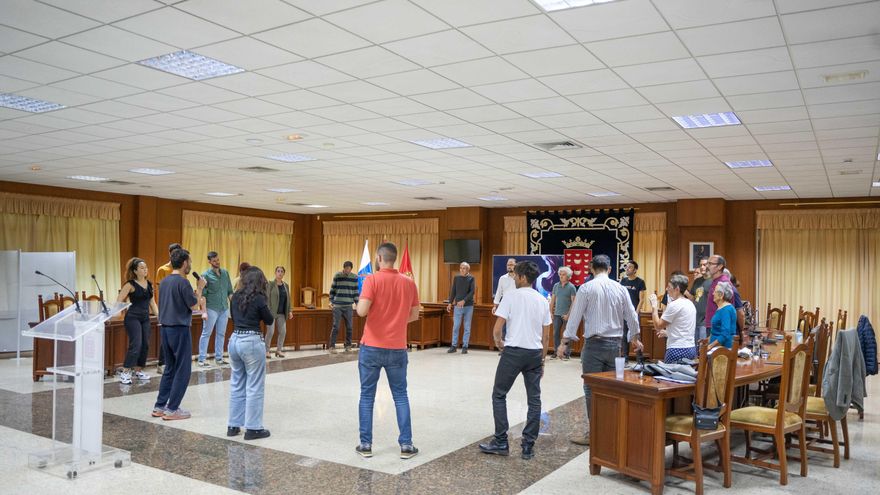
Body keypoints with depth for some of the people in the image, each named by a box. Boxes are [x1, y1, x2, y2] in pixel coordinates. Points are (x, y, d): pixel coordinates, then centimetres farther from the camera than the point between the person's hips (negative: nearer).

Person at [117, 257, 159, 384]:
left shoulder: (149, 284, 10)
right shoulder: (130, 284, -8)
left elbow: (152, 301, 18)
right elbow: (119, 301, -10)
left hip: (145, 318, 7)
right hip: (133, 318, -7)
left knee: (145, 345, 9)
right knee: (135, 345, -13)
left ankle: (138, 371, 23)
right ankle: (125, 373, -7)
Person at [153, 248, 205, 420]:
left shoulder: (164, 281, 10)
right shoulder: (182, 282, -16)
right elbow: (193, 304, -11)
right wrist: (200, 288, 0)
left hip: (165, 328, 9)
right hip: (180, 329, -8)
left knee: (170, 368, 17)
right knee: (183, 370, 1)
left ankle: (159, 406, 19)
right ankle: (172, 409, 2)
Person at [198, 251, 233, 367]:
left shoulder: (225, 273, 8)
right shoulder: (206, 275, -6)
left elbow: (230, 291, 12)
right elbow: (203, 294, -10)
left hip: (224, 309, 5)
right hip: (212, 309, -5)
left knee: (221, 334, 10)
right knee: (206, 334, 1)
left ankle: (219, 358, 17)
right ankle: (202, 359, 6)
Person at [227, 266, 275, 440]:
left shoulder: (236, 296, 7)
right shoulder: (259, 298, -10)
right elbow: (269, 320, 0)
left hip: (234, 339, 7)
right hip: (251, 342, -7)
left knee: (236, 385, 15)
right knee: (254, 387, 1)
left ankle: (233, 425, 21)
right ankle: (252, 428, 5)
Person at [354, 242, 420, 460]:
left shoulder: (372, 280, -10)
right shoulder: (409, 282, 1)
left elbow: (362, 311, -19)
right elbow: (414, 315, 8)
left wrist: (359, 303, 2)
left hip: (371, 347, -2)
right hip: (397, 348, 3)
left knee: (367, 396, 9)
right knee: (400, 396, 12)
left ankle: (365, 444, 13)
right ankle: (406, 445, 11)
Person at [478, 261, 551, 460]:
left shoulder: (511, 297, -7)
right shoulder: (543, 301, 8)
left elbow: (497, 329, -10)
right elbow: (545, 336, 11)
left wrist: (498, 342, 11)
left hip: (513, 351, -5)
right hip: (535, 353, 5)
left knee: (499, 395, 8)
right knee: (534, 399, 10)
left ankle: (501, 442, 6)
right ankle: (528, 446, 11)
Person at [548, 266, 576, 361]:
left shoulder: (571, 287, -5)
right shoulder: (556, 285, 7)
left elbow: (573, 302, -8)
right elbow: (552, 300, 12)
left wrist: (568, 314, -13)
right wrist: (551, 312, 8)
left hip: (566, 315, -4)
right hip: (557, 314, 4)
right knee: (556, 333, 7)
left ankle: (567, 353, 10)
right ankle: (556, 351, 17)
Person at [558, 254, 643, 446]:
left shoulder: (586, 288, -8)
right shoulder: (620, 289, 3)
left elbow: (575, 316, -7)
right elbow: (632, 317, 12)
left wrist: (565, 342, -1)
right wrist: (635, 338, 29)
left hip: (594, 343, -4)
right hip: (615, 343, 4)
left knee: (592, 388, 1)